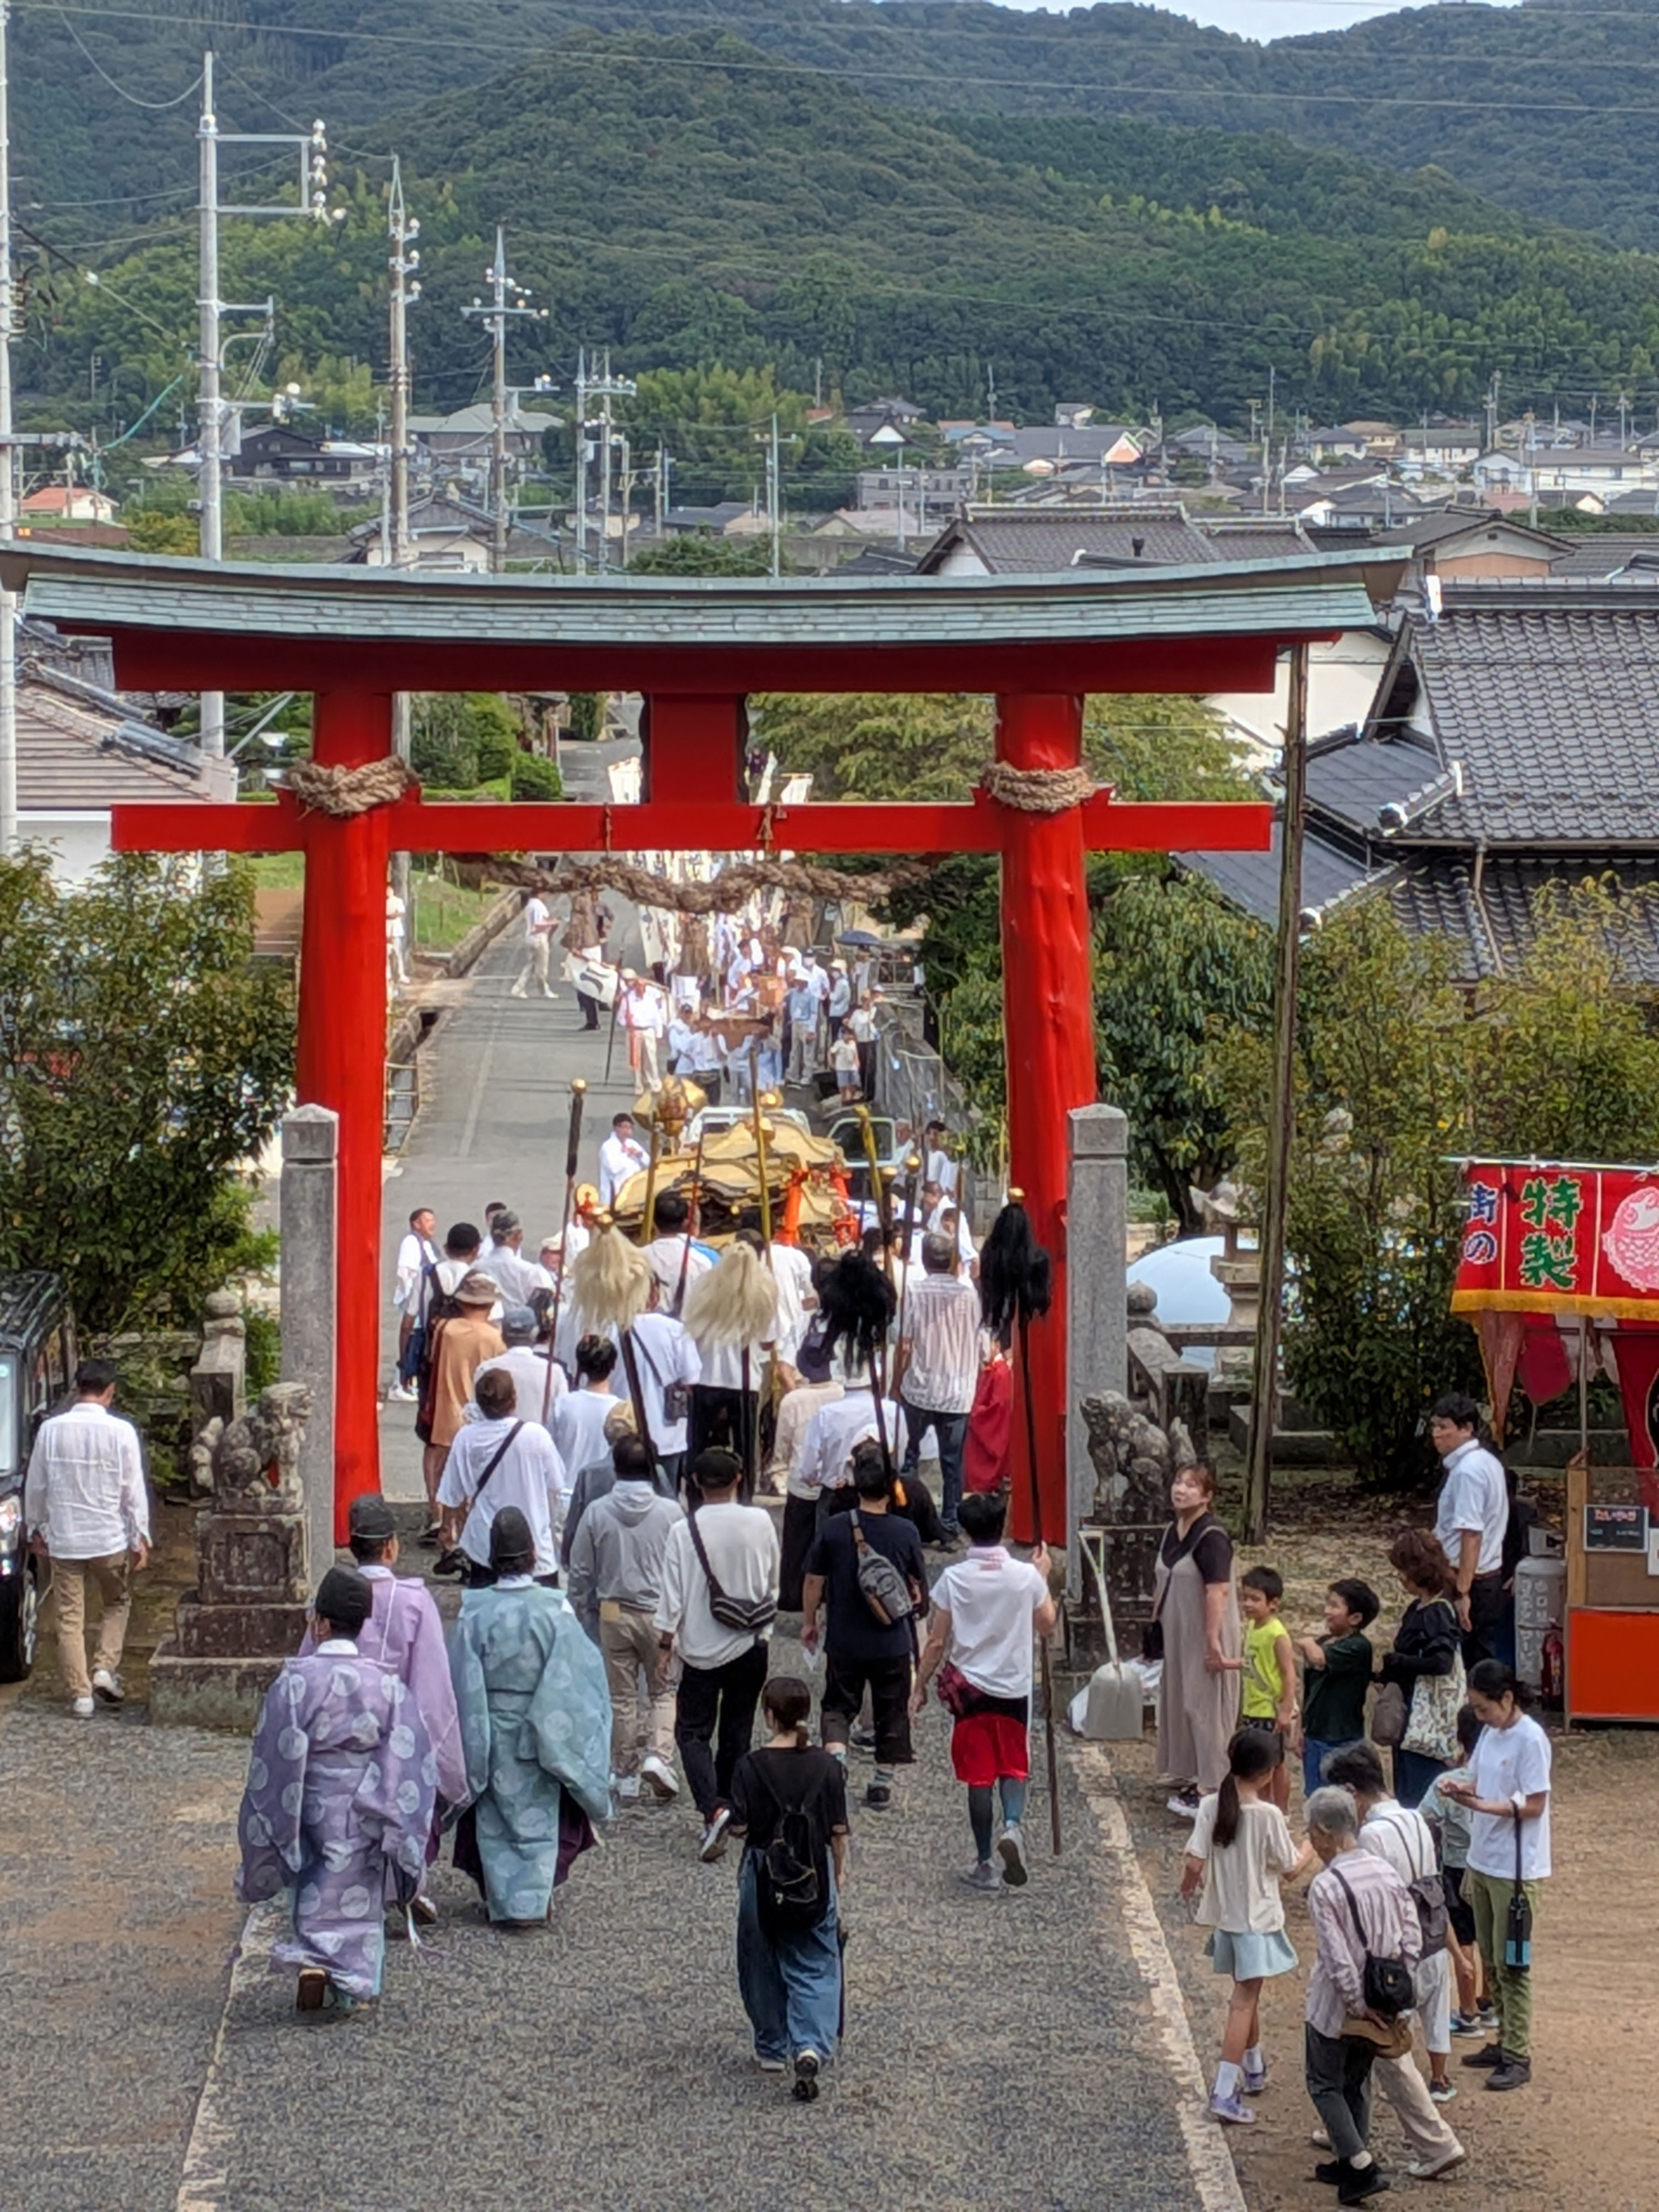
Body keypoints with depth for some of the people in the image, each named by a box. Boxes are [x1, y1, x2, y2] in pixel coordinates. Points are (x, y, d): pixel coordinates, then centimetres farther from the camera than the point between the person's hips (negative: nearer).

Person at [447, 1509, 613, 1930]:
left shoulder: (474, 1614, -13)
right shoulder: (554, 1610, -15)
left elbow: (461, 1683, -8)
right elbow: (579, 1673, -9)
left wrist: (469, 1745, 2)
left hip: (491, 1734, 1)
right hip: (539, 1734, -1)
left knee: (494, 1819, 14)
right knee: (538, 1815, 14)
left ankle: (502, 1903, 16)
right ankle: (532, 1899, 11)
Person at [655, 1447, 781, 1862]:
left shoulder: (684, 1531, -15)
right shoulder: (760, 1523, -7)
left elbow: (673, 1593, -10)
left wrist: (667, 1635, 4)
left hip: (702, 1649, -3)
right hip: (752, 1643, 3)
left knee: (693, 1732, 4)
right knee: (737, 1731, 17)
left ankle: (713, 1807, -16)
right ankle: (732, 1804, 25)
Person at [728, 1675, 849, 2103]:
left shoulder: (751, 1766, -11)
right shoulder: (827, 1766, -5)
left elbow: (740, 1827, -10)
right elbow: (838, 1830, 0)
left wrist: (725, 1822, 12)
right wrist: (839, 1871, 15)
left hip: (764, 1878, -1)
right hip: (815, 1877, 1)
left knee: (763, 1966, 17)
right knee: (814, 1968, 5)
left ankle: (773, 2048, 27)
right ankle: (811, 2047, -16)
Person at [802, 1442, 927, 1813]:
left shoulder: (836, 1529, -11)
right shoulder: (905, 1533, -11)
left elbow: (814, 1580, -2)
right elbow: (919, 1588, 3)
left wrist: (809, 1622, 13)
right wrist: (914, 1605, 25)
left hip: (844, 1640, 0)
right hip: (893, 1641, 0)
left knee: (838, 1704, 13)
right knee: (891, 1711, 14)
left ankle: (836, 1753, -13)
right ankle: (882, 1782, 18)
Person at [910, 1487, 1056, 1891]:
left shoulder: (953, 1579, -10)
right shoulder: (1026, 1577, -8)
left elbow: (937, 1642, -6)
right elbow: (1047, 1626, 8)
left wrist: (920, 1687, 6)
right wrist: (1043, 1577, 19)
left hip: (970, 1688, -1)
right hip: (1015, 1688, 1)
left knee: (979, 1776, 7)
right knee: (1014, 1767, 15)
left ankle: (985, 1865, 12)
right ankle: (1013, 1824, -14)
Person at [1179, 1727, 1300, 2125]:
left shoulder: (1211, 1806, -8)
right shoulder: (1269, 1815, -18)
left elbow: (1195, 1862, -10)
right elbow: (1289, 1868, -9)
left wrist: (1190, 1884, 13)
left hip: (1224, 1914, 5)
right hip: (1257, 1917, -5)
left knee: (1247, 1994, 24)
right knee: (1244, 2002, -4)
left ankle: (1254, 2069, 41)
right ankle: (1225, 2092, -11)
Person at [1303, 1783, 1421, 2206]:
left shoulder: (1325, 1887, -23)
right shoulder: (1387, 1873, -4)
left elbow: (1338, 1961, -25)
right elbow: (1412, 1939, -1)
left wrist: (1362, 2009, -16)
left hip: (1336, 2008, -6)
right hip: (1379, 2002, 6)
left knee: (1326, 2085, 11)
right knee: (1357, 2083, 23)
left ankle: (1362, 2167, 1)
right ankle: (1352, 2161, 32)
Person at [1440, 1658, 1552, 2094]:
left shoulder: (1530, 1740, -18)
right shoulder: (1490, 1732, 7)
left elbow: (1534, 1806, -19)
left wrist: (1481, 1805, -27)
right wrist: (1462, 1790, -8)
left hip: (1515, 1870, -8)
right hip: (1483, 1862, 8)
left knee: (1511, 1964, -3)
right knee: (1491, 1960, 15)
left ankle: (1518, 2057, 3)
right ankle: (1505, 2040, 26)